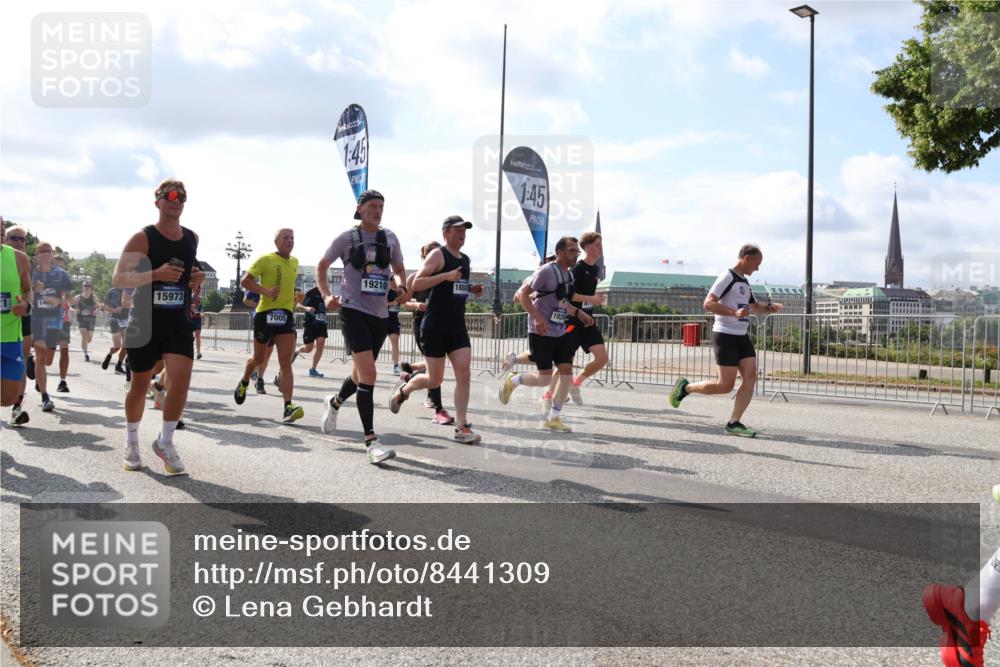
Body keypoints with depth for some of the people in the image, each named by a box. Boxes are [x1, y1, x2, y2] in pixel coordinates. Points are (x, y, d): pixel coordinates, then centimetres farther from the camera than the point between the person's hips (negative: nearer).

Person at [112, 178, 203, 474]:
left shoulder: (192, 238, 7)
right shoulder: (143, 238, -8)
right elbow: (118, 279, -13)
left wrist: (197, 278, 1)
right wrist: (156, 274, -27)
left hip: (179, 322, 3)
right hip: (145, 321, -3)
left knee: (181, 379, -12)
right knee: (140, 385, 9)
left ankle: (165, 442, 5)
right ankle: (131, 442, 30)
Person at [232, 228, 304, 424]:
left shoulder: (294, 262, 13)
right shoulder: (265, 260, -5)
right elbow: (245, 281, -8)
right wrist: (266, 291, -20)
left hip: (286, 314, 3)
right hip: (266, 314, -3)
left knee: (286, 362, -10)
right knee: (258, 358, 13)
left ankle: (288, 407, -18)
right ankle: (244, 382, 46)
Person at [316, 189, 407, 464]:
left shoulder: (390, 238, 8)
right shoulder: (346, 238, -1)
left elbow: (399, 269, 21)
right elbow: (321, 266, 10)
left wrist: (404, 289, 0)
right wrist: (326, 295, -4)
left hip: (380, 313, 5)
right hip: (354, 310, -5)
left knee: (362, 372, 18)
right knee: (368, 373, -19)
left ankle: (335, 402, 50)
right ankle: (371, 441, -16)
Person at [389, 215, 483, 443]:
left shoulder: (465, 259, 16)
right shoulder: (438, 255, -7)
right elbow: (416, 283, -16)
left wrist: (471, 289, 10)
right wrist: (446, 276, -25)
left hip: (458, 326, 6)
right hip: (435, 327, -6)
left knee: (464, 375, -6)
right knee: (434, 380, 1)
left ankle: (462, 428, -3)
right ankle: (403, 390, 32)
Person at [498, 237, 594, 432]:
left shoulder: (569, 274, 12)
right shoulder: (546, 271, -14)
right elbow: (522, 294, -17)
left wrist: (579, 313, 12)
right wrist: (537, 318, -26)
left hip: (560, 332, 8)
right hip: (541, 333, -8)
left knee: (566, 371, -1)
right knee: (544, 378, -6)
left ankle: (554, 418, 9)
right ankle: (512, 380, 23)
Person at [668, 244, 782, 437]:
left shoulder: (745, 282, 19)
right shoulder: (727, 277, -10)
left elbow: (755, 308, 32)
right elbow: (708, 304, -20)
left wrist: (769, 307, 11)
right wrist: (734, 313, -31)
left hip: (742, 337, 9)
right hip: (725, 336, -9)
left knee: (750, 378, -4)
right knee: (726, 385, -8)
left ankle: (733, 423, 1)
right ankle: (686, 387, 12)